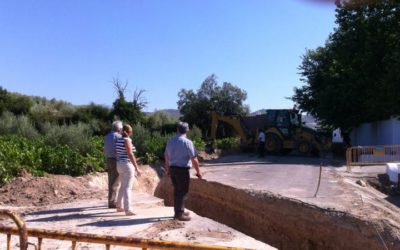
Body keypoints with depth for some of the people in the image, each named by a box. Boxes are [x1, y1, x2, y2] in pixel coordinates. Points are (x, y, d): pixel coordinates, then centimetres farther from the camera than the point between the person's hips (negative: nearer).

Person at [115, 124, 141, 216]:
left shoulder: (118, 140, 11)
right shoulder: (127, 140, -15)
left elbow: (117, 154, 15)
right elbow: (130, 155, -20)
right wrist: (137, 168, -19)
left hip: (120, 165, 9)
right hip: (128, 165, -9)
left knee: (123, 186, 19)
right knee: (127, 188, -7)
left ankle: (119, 206, 27)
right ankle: (128, 210, -7)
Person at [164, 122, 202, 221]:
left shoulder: (170, 141, 7)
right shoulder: (187, 142, -14)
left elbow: (166, 155, 16)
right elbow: (194, 159, -15)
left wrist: (168, 168, 27)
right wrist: (198, 171, -4)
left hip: (172, 169, 7)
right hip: (182, 169, -7)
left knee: (177, 191, 18)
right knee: (183, 192, 3)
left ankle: (178, 211, 28)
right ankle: (179, 214, 8)